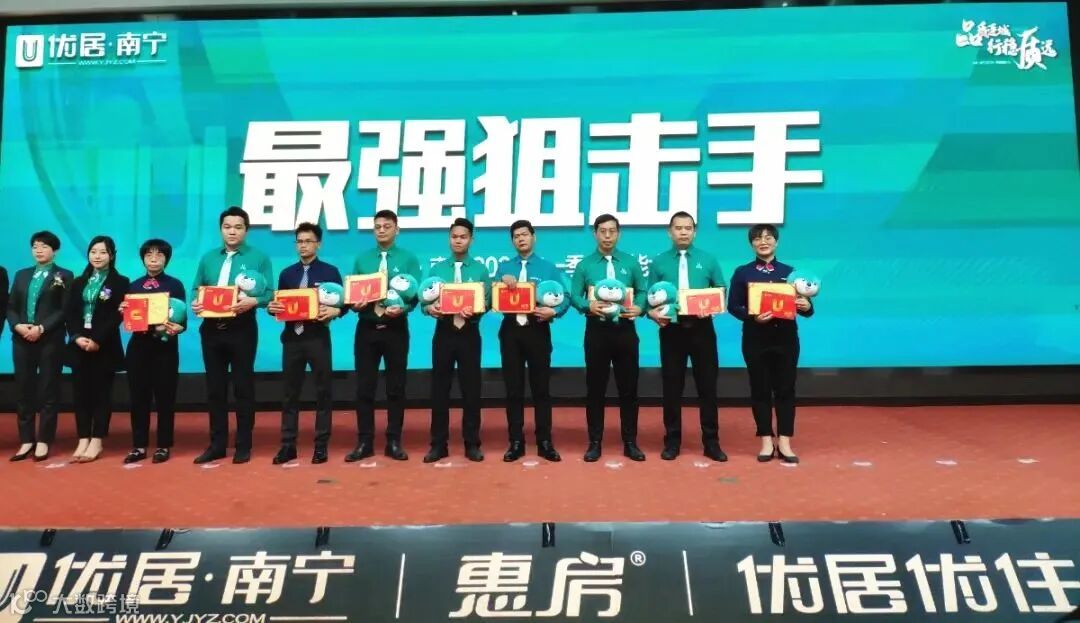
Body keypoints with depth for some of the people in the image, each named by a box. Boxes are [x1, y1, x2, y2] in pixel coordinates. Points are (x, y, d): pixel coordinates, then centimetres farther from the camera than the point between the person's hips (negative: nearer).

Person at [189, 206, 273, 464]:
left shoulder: (258, 258, 0)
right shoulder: (208, 258, 14)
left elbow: (268, 294, -6)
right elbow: (196, 288, 11)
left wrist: (252, 301, -26)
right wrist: (195, 302, -11)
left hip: (242, 329, -4)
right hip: (211, 329, 4)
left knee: (243, 387, 3)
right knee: (215, 387, 8)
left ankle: (243, 446, 11)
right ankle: (217, 444, 17)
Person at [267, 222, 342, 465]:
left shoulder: (330, 272, 4)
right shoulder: (286, 274, 13)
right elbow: (280, 304, 13)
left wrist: (334, 311, -19)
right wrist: (272, 307, -9)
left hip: (318, 337, -3)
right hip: (291, 337, 3)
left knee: (322, 392, 2)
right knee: (290, 393, 6)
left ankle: (321, 445, 10)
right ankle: (288, 445, 11)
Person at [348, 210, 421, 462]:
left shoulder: (408, 259, 2)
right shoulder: (362, 259, 8)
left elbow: (415, 293, -5)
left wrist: (402, 308, -24)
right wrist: (356, 304, -15)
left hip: (396, 329, -1)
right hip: (367, 328, 2)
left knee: (396, 387, 5)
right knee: (364, 387, 3)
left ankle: (394, 442, 14)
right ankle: (364, 442, 11)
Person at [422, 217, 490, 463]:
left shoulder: (480, 270, 4)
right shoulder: (436, 269, 7)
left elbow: (487, 302, -3)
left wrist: (474, 311, -24)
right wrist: (430, 308, -20)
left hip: (469, 333, -1)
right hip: (443, 332, 1)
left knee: (471, 388, 3)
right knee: (439, 388, 3)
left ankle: (472, 444, 13)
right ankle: (438, 444, 11)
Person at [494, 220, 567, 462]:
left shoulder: (548, 267, 7)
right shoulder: (504, 267, 12)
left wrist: (554, 312, -19)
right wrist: (502, 280, -16)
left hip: (537, 330, -1)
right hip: (511, 331, 2)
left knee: (541, 387, 3)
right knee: (513, 388, 4)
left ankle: (544, 442, 10)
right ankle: (516, 442, 12)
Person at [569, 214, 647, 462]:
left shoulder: (631, 263, 8)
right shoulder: (585, 265, 3)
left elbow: (642, 291, 6)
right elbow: (574, 295, -1)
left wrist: (638, 308, -15)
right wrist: (588, 306, -21)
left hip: (625, 330, 1)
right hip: (596, 330, -1)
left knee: (628, 388, 5)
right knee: (595, 388, 3)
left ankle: (630, 443, 14)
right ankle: (595, 443, 12)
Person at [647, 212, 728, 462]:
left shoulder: (708, 260, 6)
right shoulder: (659, 262, 5)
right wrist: (653, 312, -18)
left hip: (702, 328, 0)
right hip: (671, 329, 0)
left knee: (707, 385, 4)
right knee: (672, 386, 5)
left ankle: (711, 442, 14)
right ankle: (672, 441, 16)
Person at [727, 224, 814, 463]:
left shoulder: (789, 272, 7)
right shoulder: (742, 273, 3)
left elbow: (804, 306, 5)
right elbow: (733, 306, -1)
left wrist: (806, 306, -18)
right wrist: (752, 316, -19)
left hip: (786, 338, 1)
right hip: (756, 339, -1)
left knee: (785, 389, 3)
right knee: (760, 389, 4)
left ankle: (784, 442, 10)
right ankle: (766, 441, 13)